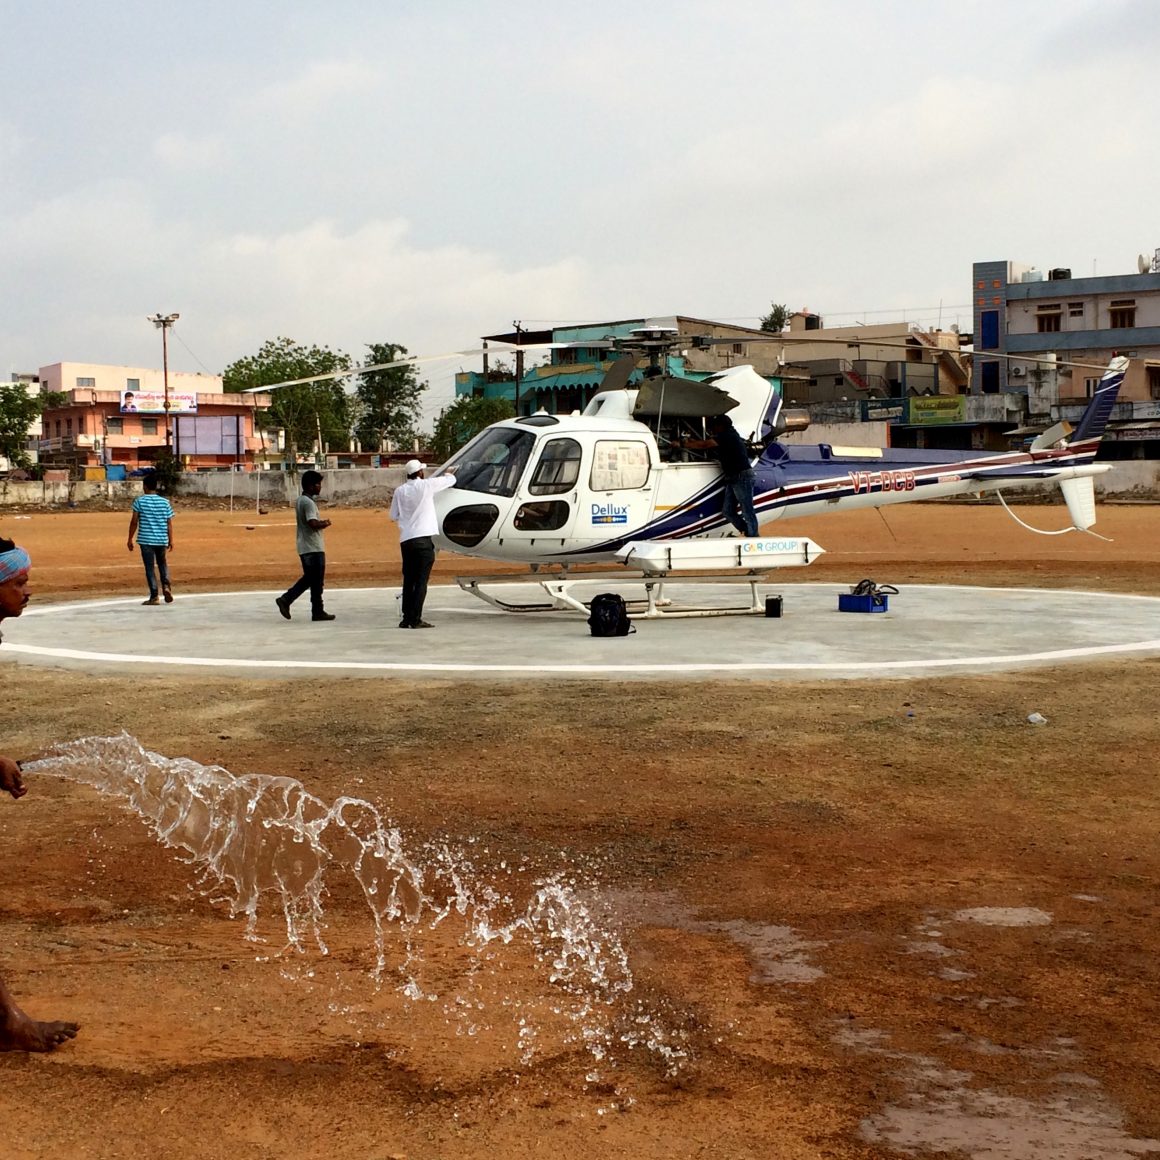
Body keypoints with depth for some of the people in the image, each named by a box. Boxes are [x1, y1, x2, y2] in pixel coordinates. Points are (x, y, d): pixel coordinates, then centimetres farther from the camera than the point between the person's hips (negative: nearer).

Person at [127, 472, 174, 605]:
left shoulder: (139, 501, -4)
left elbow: (134, 521, -5)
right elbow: (169, 523, 3)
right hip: (162, 540, 2)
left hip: (146, 540, -2)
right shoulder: (165, 502, 3)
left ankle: (154, 596, -1)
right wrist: (171, 540, 10)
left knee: (150, 568, 3)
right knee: (163, 564, 19)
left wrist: (130, 539, 3)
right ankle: (166, 586, -4)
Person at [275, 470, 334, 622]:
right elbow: (313, 523, -27)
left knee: (308, 578, 15)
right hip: (314, 548, -9)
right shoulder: (308, 502, -17)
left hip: (304, 547, 9)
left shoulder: (300, 501, 14)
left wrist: (321, 522, 8)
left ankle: (285, 599, 6)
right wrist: (325, 524, -9)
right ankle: (318, 612, 6)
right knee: (317, 581, 0)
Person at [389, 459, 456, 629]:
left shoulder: (400, 491, 6)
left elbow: (394, 516, 13)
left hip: (405, 540, 4)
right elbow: (452, 480, 8)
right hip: (423, 539, -4)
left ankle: (406, 618, 13)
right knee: (421, 581, -3)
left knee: (408, 581, 12)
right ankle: (416, 619, -8)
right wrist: (444, 475, 30)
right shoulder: (426, 485, -4)